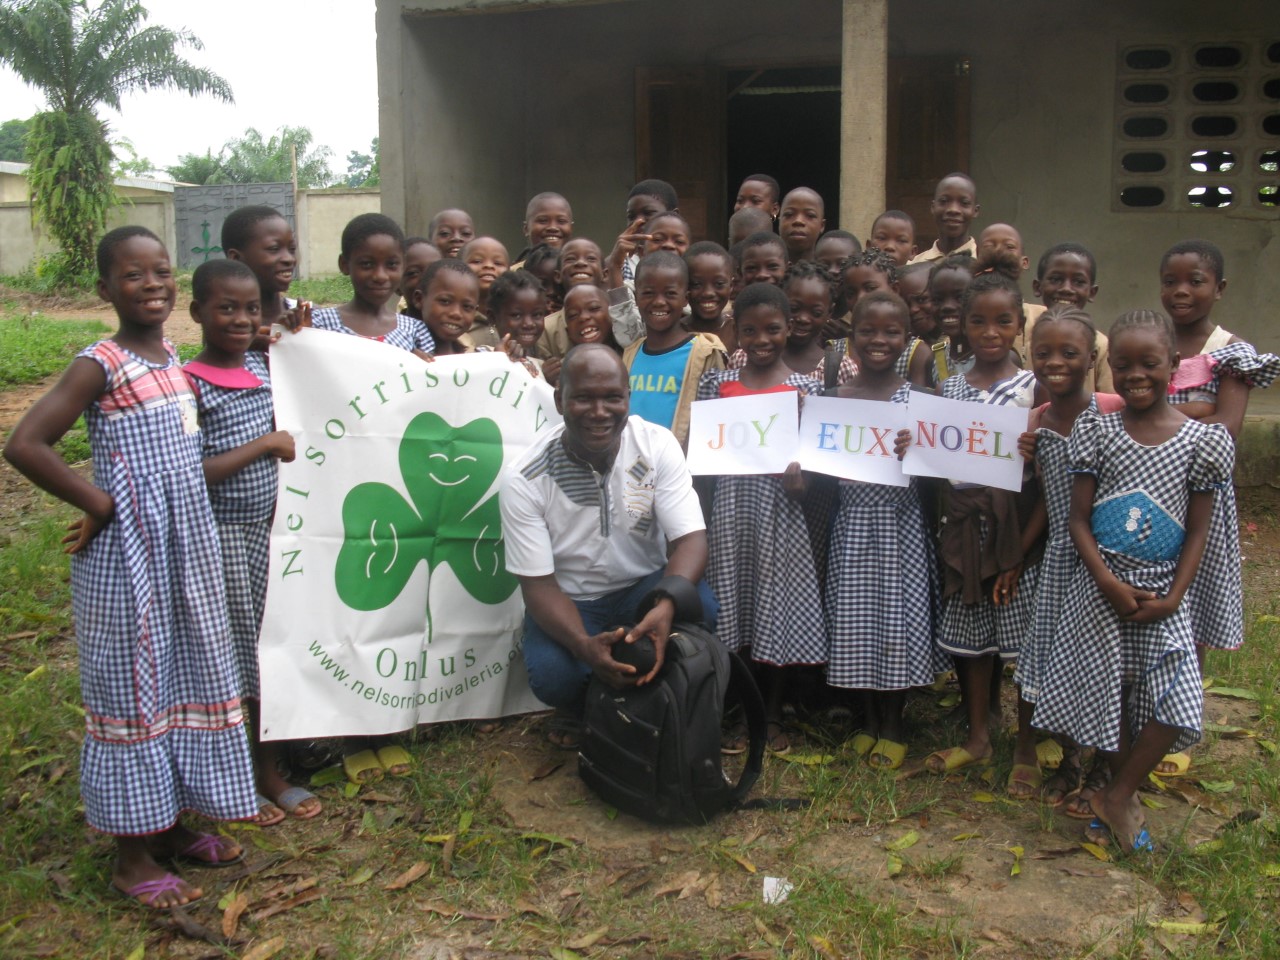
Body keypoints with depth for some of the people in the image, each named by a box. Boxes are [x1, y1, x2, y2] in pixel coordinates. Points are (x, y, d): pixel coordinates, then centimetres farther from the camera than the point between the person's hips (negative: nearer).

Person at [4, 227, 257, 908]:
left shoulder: (172, 358, 9)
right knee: (133, 686, 3)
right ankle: (133, 856, 17)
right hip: (128, 553, -7)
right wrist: (96, 503, -16)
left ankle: (170, 824, 32)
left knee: (185, 676, 15)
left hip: (186, 548, 8)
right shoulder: (101, 363, -14)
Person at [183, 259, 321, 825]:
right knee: (229, 656, 5)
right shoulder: (191, 384, -14)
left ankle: (271, 773, 28)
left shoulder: (261, 367, 6)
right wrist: (265, 444, -17)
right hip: (220, 536, -6)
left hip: (266, 529, 7)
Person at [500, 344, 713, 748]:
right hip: (568, 601, -1)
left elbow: (690, 539, -20)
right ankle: (578, 707, 9)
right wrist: (584, 645, -37)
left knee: (699, 606, -31)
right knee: (551, 676, -32)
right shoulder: (524, 479, -17)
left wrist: (666, 605, -43)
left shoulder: (658, 446, -14)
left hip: (645, 586, 2)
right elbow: (538, 583, -16)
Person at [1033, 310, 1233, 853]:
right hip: (1101, 587, 0)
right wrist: (1109, 583, -14)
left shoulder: (1202, 439, -3)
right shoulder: (1097, 430, -2)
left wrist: (1173, 598, -9)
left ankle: (1115, 797, 9)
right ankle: (1123, 797, 27)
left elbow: (1198, 530, 0)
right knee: (1111, 694, 6)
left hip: (1162, 591, 0)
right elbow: (1078, 519, -2)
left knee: (1176, 704, -9)